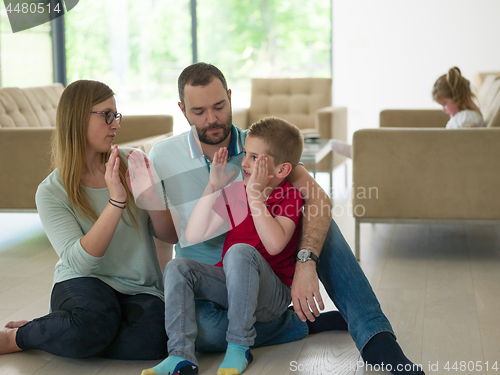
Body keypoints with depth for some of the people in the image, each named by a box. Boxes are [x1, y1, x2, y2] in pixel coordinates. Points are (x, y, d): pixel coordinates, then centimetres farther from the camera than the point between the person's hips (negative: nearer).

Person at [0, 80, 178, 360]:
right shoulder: (51, 192, -4)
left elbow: (172, 235, 2)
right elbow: (80, 261, -18)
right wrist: (116, 201, -26)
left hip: (140, 290, 4)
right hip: (83, 284, -3)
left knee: (154, 339, -32)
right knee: (95, 324, -40)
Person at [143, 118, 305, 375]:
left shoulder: (290, 198, -8)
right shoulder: (233, 192, 6)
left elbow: (274, 244, -27)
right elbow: (194, 235, -3)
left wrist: (255, 195, -24)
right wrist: (213, 187, -8)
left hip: (272, 296, -5)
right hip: (231, 287, 6)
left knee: (240, 252, -34)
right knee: (178, 267, -15)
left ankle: (240, 346, -25)